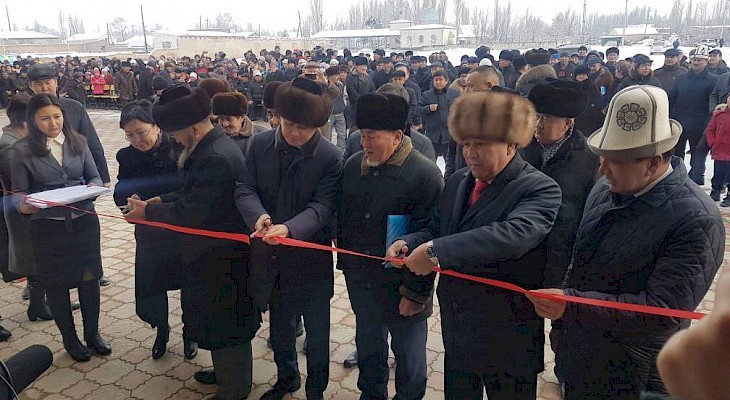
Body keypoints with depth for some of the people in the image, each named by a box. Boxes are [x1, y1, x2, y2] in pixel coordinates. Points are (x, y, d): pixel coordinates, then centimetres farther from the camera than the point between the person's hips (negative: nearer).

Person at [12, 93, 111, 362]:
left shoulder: (78, 142, 2)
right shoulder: (23, 150, -5)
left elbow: (95, 177, 6)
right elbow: (18, 191, -2)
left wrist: (93, 187, -16)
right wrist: (23, 205, -24)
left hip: (84, 221, 2)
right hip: (47, 227, -2)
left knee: (89, 278, 11)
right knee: (56, 284, 11)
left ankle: (92, 334, 32)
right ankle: (69, 339, 31)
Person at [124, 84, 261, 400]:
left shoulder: (216, 158, -29)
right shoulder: (211, 145, 3)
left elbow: (191, 211, -25)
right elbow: (192, 192, 13)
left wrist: (148, 211, -12)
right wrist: (160, 200, 2)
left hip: (221, 256, -10)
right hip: (216, 251, 10)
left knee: (224, 320, 8)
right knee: (221, 316, 24)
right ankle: (227, 371, 45)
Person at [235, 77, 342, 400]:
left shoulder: (331, 157, -15)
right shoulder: (261, 144, -4)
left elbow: (323, 207, -20)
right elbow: (245, 188, -6)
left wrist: (289, 228, -39)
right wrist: (258, 215, -28)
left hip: (310, 257, -3)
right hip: (270, 255, 4)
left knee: (316, 331, 13)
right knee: (279, 323, 24)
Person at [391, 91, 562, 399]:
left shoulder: (541, 190, -18)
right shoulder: (457, 181, 6)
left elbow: (512, 235, -35)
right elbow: (436, 229, 11)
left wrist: (436, 251, -39)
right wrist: (408, 244, -12)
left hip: (509, 338, -6)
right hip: (456, 329, 7)